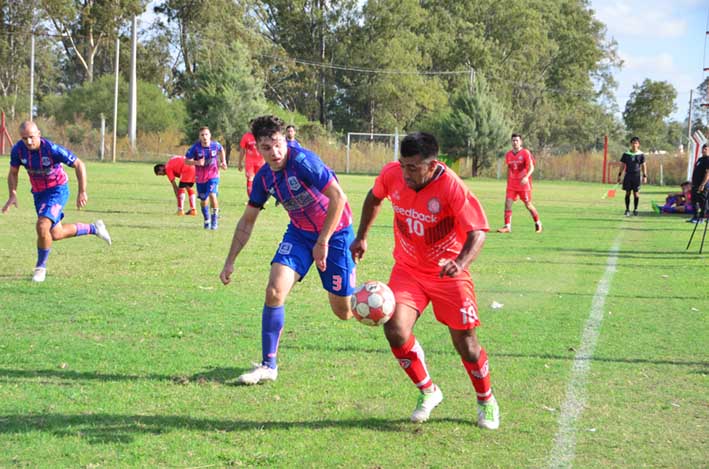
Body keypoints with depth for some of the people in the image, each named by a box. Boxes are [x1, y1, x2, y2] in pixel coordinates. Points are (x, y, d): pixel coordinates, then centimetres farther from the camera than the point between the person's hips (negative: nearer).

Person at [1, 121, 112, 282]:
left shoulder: (52, 149, -28)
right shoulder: (18, 150, -16)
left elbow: (79, 165, -18)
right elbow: (13, 173, 3)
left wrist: (82, 192, -19)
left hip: (57, 190, -6)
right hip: (38, 193, 6)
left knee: (42, 226, -25)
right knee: (56, 234, 13)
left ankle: (41, 267, -3)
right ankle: (93, 228, 37)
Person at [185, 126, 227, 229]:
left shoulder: (215, 145, -11)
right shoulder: (195, 147, -17)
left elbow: (221, 150, 14)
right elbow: (186, 160, -13)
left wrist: (223, 162, 6)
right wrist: (196, 162, -29)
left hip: (213, 175, -1)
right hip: (200, 177, 1)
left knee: (212, 195, -22)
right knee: (203, 200, 11)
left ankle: (215, 217, -4)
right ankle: (206, 220, 35)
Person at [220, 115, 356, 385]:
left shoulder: (303, 161, -26)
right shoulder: (264, 177, -4)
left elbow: (338, 198, -29)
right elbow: (247, 221, 8)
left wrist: (323, 242, -27)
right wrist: (230, 262, 6)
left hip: (335, 231, -5)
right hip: (299, 231, 5)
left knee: (343, 312, 0)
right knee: (274, 291, -13)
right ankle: (268, 365, -3)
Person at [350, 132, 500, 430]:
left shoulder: (451, 187, -26)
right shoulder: (391, 174, -13)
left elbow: (478, 232, -27)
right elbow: (374, 198, 10)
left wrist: (460, 263, -44)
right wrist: (361, 237, 14)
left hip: (448, 273, -3)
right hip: (408, 268, 3)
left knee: (465, 343, 1)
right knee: (395, 330, -16)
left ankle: (486, 401, 30)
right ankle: (428, 392, 9)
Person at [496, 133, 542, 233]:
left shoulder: (526, 153, -7)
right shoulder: (508, 155, 8)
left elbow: (531, 168, -15)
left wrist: (526, 177, -32)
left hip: (524, 183, -4)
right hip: (512, 184, 4)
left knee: (528, 205, 4)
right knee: (507, 204, -9)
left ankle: (538, 223, 24)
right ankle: (507, 226, -8)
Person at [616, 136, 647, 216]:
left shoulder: (641, 154, 1)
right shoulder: (626, 154, 4)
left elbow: (643, 165, 4)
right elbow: (622, 165, 9)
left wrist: (644, 176, -2)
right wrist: (619, 175, 5)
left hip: (637, 175, -1)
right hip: (628, 175, 1)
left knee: (636, 193, 0)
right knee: (628, 193, 1)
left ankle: (635, 209, 11)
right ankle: (627, 210, 7)